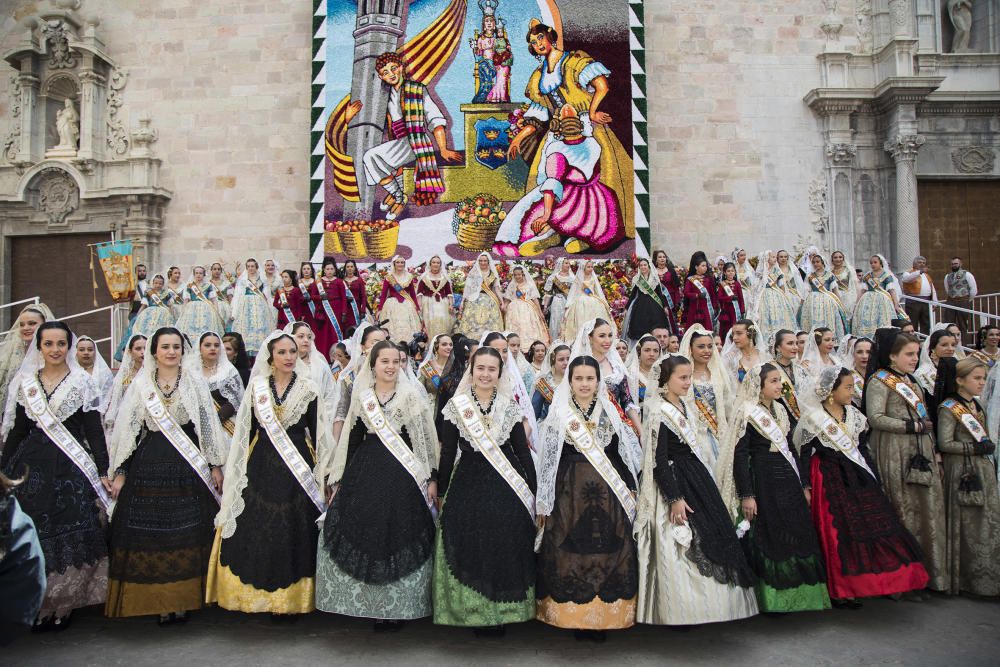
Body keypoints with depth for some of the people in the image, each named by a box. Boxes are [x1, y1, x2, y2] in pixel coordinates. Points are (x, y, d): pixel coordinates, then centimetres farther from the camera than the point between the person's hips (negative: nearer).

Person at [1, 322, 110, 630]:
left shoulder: (83, 382, 1)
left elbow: (94, 430, 0)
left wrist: (102, 471, -5)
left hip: (71, 469, -2)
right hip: (31, 466, 2)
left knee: (69, 537, -2)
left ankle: (62, 605, 12)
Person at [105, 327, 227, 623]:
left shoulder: (196, 384, 6)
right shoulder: (140, 385, 8)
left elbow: (209, 425, 6)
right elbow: (126, 429, 8)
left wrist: (215, 464, 3)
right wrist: (120, 472, 5)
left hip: (188, 466, -1)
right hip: (149, 465, 1)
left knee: (187, 535, 0)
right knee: (151, 534, 1)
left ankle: (182, 600, 11)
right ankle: (159, 601, 13)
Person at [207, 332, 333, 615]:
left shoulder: (308, 388, 0)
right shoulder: (257, 386, 6)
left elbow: (318, 432, 2)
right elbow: (247, 431, 11)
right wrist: (242, 467, 8)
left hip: (298, 467, -2)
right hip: (261, 467, 2)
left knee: (293, 531, 0)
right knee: (256, 531, 3)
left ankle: (291, 596, 11)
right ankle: (256, 594, 17)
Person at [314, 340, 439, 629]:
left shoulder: (411, 396, -1)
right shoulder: (362, 396, 9)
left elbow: (426, 438, -2)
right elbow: (351, 439, 13)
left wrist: (431, 477, -6)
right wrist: (338, 480, 13)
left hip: (403, 475, -3)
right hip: (365, 473, 3)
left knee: (401, 538, -1)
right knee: (365, 536, 5)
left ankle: (398, 605, 14)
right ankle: (372, 604, 21)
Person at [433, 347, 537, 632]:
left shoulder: (511, 406, 3)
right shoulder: (456, 405, 0)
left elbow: (522, 450, 6)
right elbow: (448, 452, 3)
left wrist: (533, 490, 5)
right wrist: (442, 493, 4)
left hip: (507, 487, 1)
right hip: (468, 485, -1)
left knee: (506, 550, 5)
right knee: (470, 550, 3)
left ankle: (501, 611, 21)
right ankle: (474, 611, 20)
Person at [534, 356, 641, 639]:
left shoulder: (610, 412, 8)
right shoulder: (558, 414, 2)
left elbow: (627, 454, 12)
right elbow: (547, 460, 1)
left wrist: (630, 490, 7)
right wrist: (544, 502, 0)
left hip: (608, 495, 2)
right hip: (569, 493, -2)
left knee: (608, 552, 2)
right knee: (569, 553, -1)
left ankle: (603, 615, 15)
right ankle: (575, 616, 12)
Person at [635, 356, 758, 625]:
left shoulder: (686, 406, 9)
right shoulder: (659, 413, -16)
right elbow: (659, 462, -18)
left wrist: (710, 484, 18)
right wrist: (675, 498, -21)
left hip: (698, 477, 9)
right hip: (676, 482, -9)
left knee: (711, 537, 12)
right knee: (684, 544, -3)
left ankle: (704, 602, 26)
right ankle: (681, 611, 11)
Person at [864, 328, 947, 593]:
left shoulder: (910, 381, 20)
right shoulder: (879, 381, -6)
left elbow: (924, 419, 23)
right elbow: (875, 418, -18)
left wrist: (935, 451, 17)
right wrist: (914, 426, -14)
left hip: (921, 454, 8)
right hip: (896, 455, -8)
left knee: (929, 510, 5)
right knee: (904, 512, -5)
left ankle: (928, 573, 14)